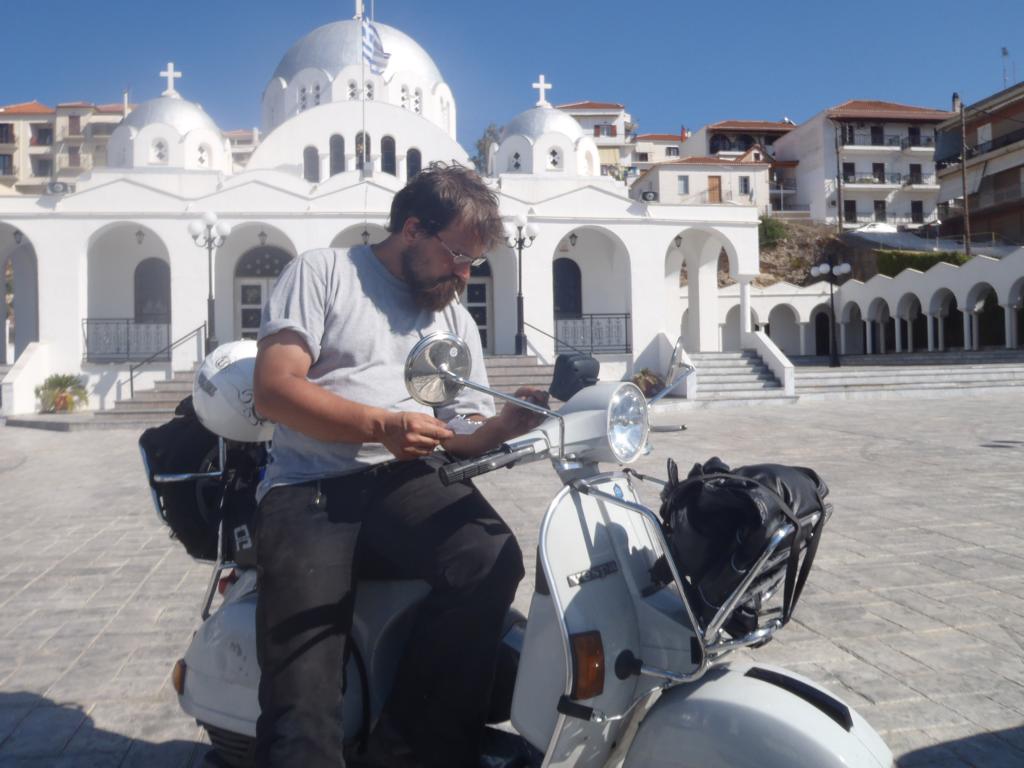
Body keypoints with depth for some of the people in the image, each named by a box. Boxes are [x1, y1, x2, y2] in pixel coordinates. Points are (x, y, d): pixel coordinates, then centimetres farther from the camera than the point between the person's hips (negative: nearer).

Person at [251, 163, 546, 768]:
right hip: (310, 487, -3)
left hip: (408, 480, 3)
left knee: (493, 559, -29)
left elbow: (464, 435, 16)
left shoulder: (457, 321, 22)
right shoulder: (323, 273, 8)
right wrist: (378, 426, -16)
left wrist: (508, 422, -7)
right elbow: (274, 388, -4)